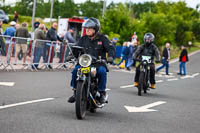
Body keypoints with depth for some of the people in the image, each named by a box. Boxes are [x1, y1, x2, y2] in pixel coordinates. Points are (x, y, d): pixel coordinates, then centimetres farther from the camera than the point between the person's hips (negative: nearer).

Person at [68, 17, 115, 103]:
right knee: (75, 70, -22)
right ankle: (75, 92, -8)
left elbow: (110, 48, -5)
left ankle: (102, 93, -18)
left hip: (99, 62, -3)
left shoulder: (102, 38, 3)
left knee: (102, 71, -34)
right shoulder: (83, 39, 14)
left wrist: (110, 56, -26)